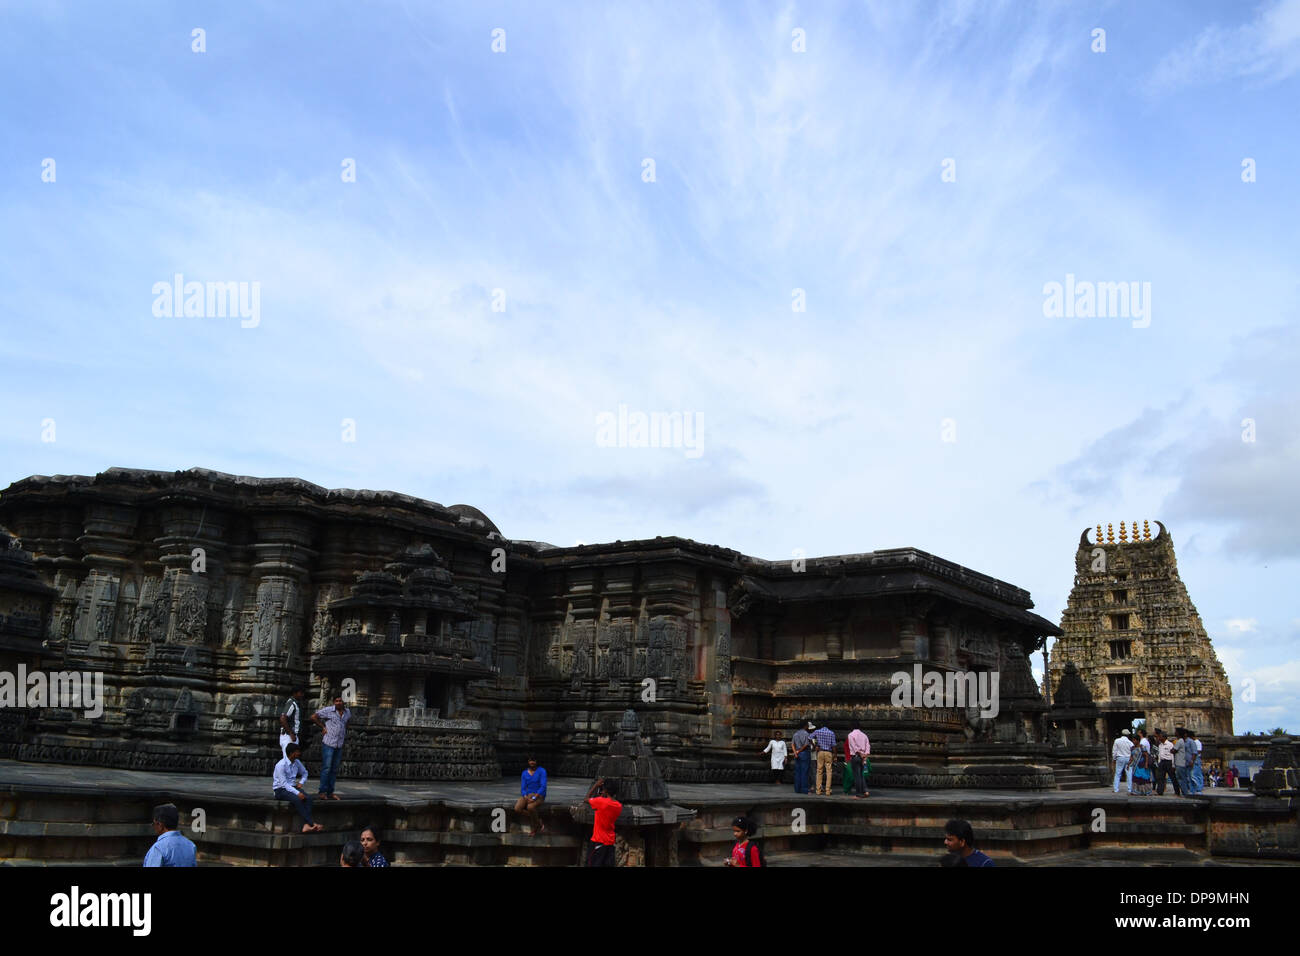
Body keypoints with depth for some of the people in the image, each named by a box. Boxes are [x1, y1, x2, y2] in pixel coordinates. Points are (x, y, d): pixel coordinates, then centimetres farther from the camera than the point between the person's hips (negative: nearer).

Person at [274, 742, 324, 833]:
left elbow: (304, 773, 24)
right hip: (280, 790, -6)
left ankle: (306, 825, -37)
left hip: (292, 787, 6)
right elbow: (284, 784, -22)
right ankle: (312, 823, -33)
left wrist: (301, 782, 3)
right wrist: (297, 793, -30)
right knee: (297, 800, -34)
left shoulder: (297, 762, 5)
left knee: (308, 798, -23)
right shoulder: (281, 765, -17)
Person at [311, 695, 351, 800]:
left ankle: (330, 792, 14)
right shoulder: (328, 710, -7)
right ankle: (322, 792, -2)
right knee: (326, 768, -8)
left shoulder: (347, 712, 9)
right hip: (328, 744, -5)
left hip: (339, 745, 5)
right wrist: (323, 727, -4)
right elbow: (313, 717, -3)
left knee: (334, 770, 8)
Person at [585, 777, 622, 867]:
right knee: (608, 864, 7)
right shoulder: (619, 806, 1)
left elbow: (587, 799, -2)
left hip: (599, 841, -6)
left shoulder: (601, 801, -18)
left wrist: (595, 785, 4)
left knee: (593, 864, 1)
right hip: (610, 842, 6)